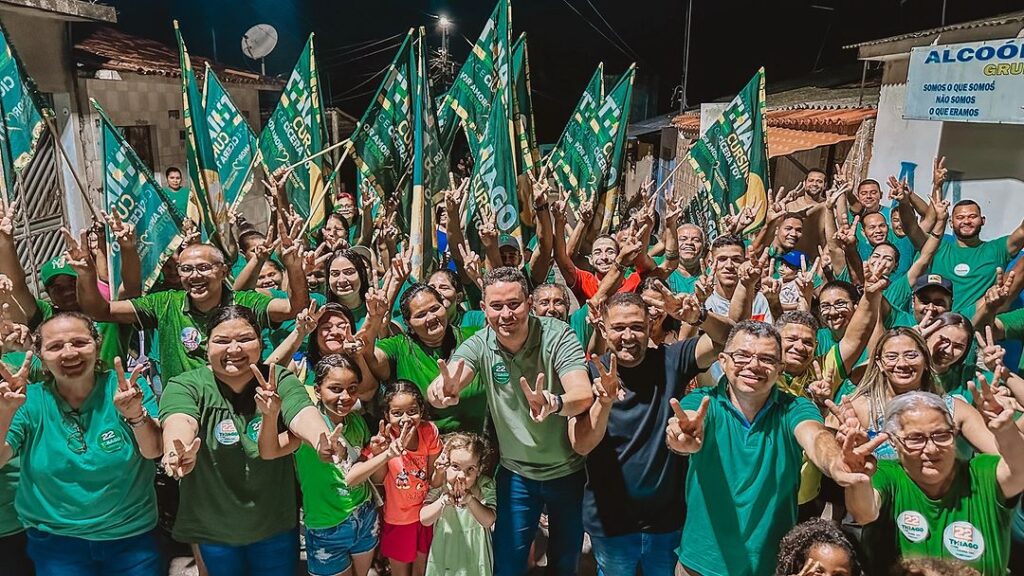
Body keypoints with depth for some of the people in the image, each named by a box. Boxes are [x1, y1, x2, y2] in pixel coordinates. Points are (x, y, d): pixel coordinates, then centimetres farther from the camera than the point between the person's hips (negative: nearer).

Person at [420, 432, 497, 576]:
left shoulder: (485, 485, -16)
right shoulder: (439, 485, -13)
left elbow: (488, 521, -23)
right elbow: (424, 519, -18)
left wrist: (470, 500, -39)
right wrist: (443, 501, -36)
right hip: (445, 553, 1)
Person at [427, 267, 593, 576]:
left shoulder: (558, 335, -21)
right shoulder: (478, 345, -14)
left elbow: (583, 395, -34)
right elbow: (446, 386, -31)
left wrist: (554, 403, -57)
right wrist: (443, 391, -55)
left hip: (567, 469, -1)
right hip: (516, 472, 1)